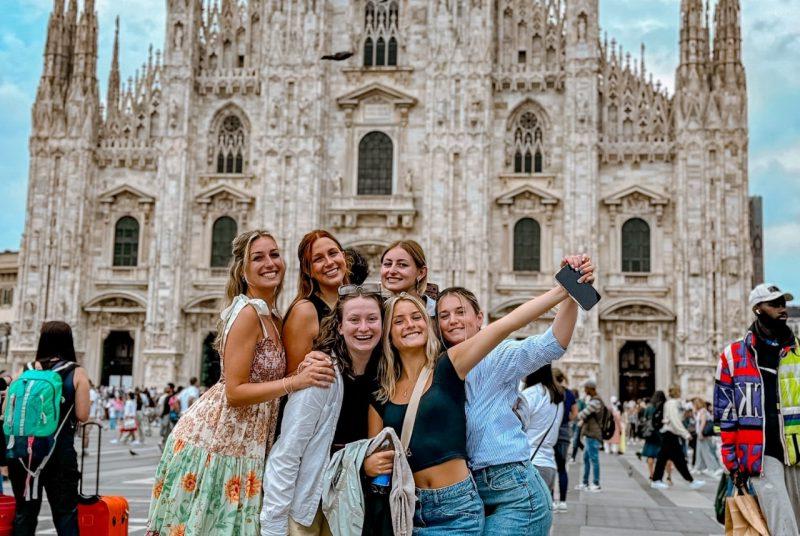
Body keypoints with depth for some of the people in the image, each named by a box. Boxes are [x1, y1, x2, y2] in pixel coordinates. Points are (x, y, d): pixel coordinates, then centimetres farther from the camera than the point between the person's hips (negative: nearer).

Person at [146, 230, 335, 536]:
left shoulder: (272, 318, 10)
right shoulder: (248, 313, -16)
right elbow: (235, 392, -20)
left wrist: (307, 365, 2)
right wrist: (297, 381, -25)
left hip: (244, 447, 8)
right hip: (211, 440, -8)